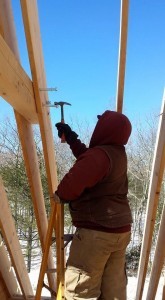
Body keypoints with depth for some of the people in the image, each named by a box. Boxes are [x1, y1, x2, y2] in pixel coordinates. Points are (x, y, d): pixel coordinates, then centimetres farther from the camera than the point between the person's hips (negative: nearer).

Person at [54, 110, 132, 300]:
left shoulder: (100, 154, -22)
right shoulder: (117, 153, 8)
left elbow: (73, 184, -31)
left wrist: (61, 195, -9)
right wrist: (72, 138, 22)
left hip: (96, 232, -9)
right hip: (120, 230, 10)